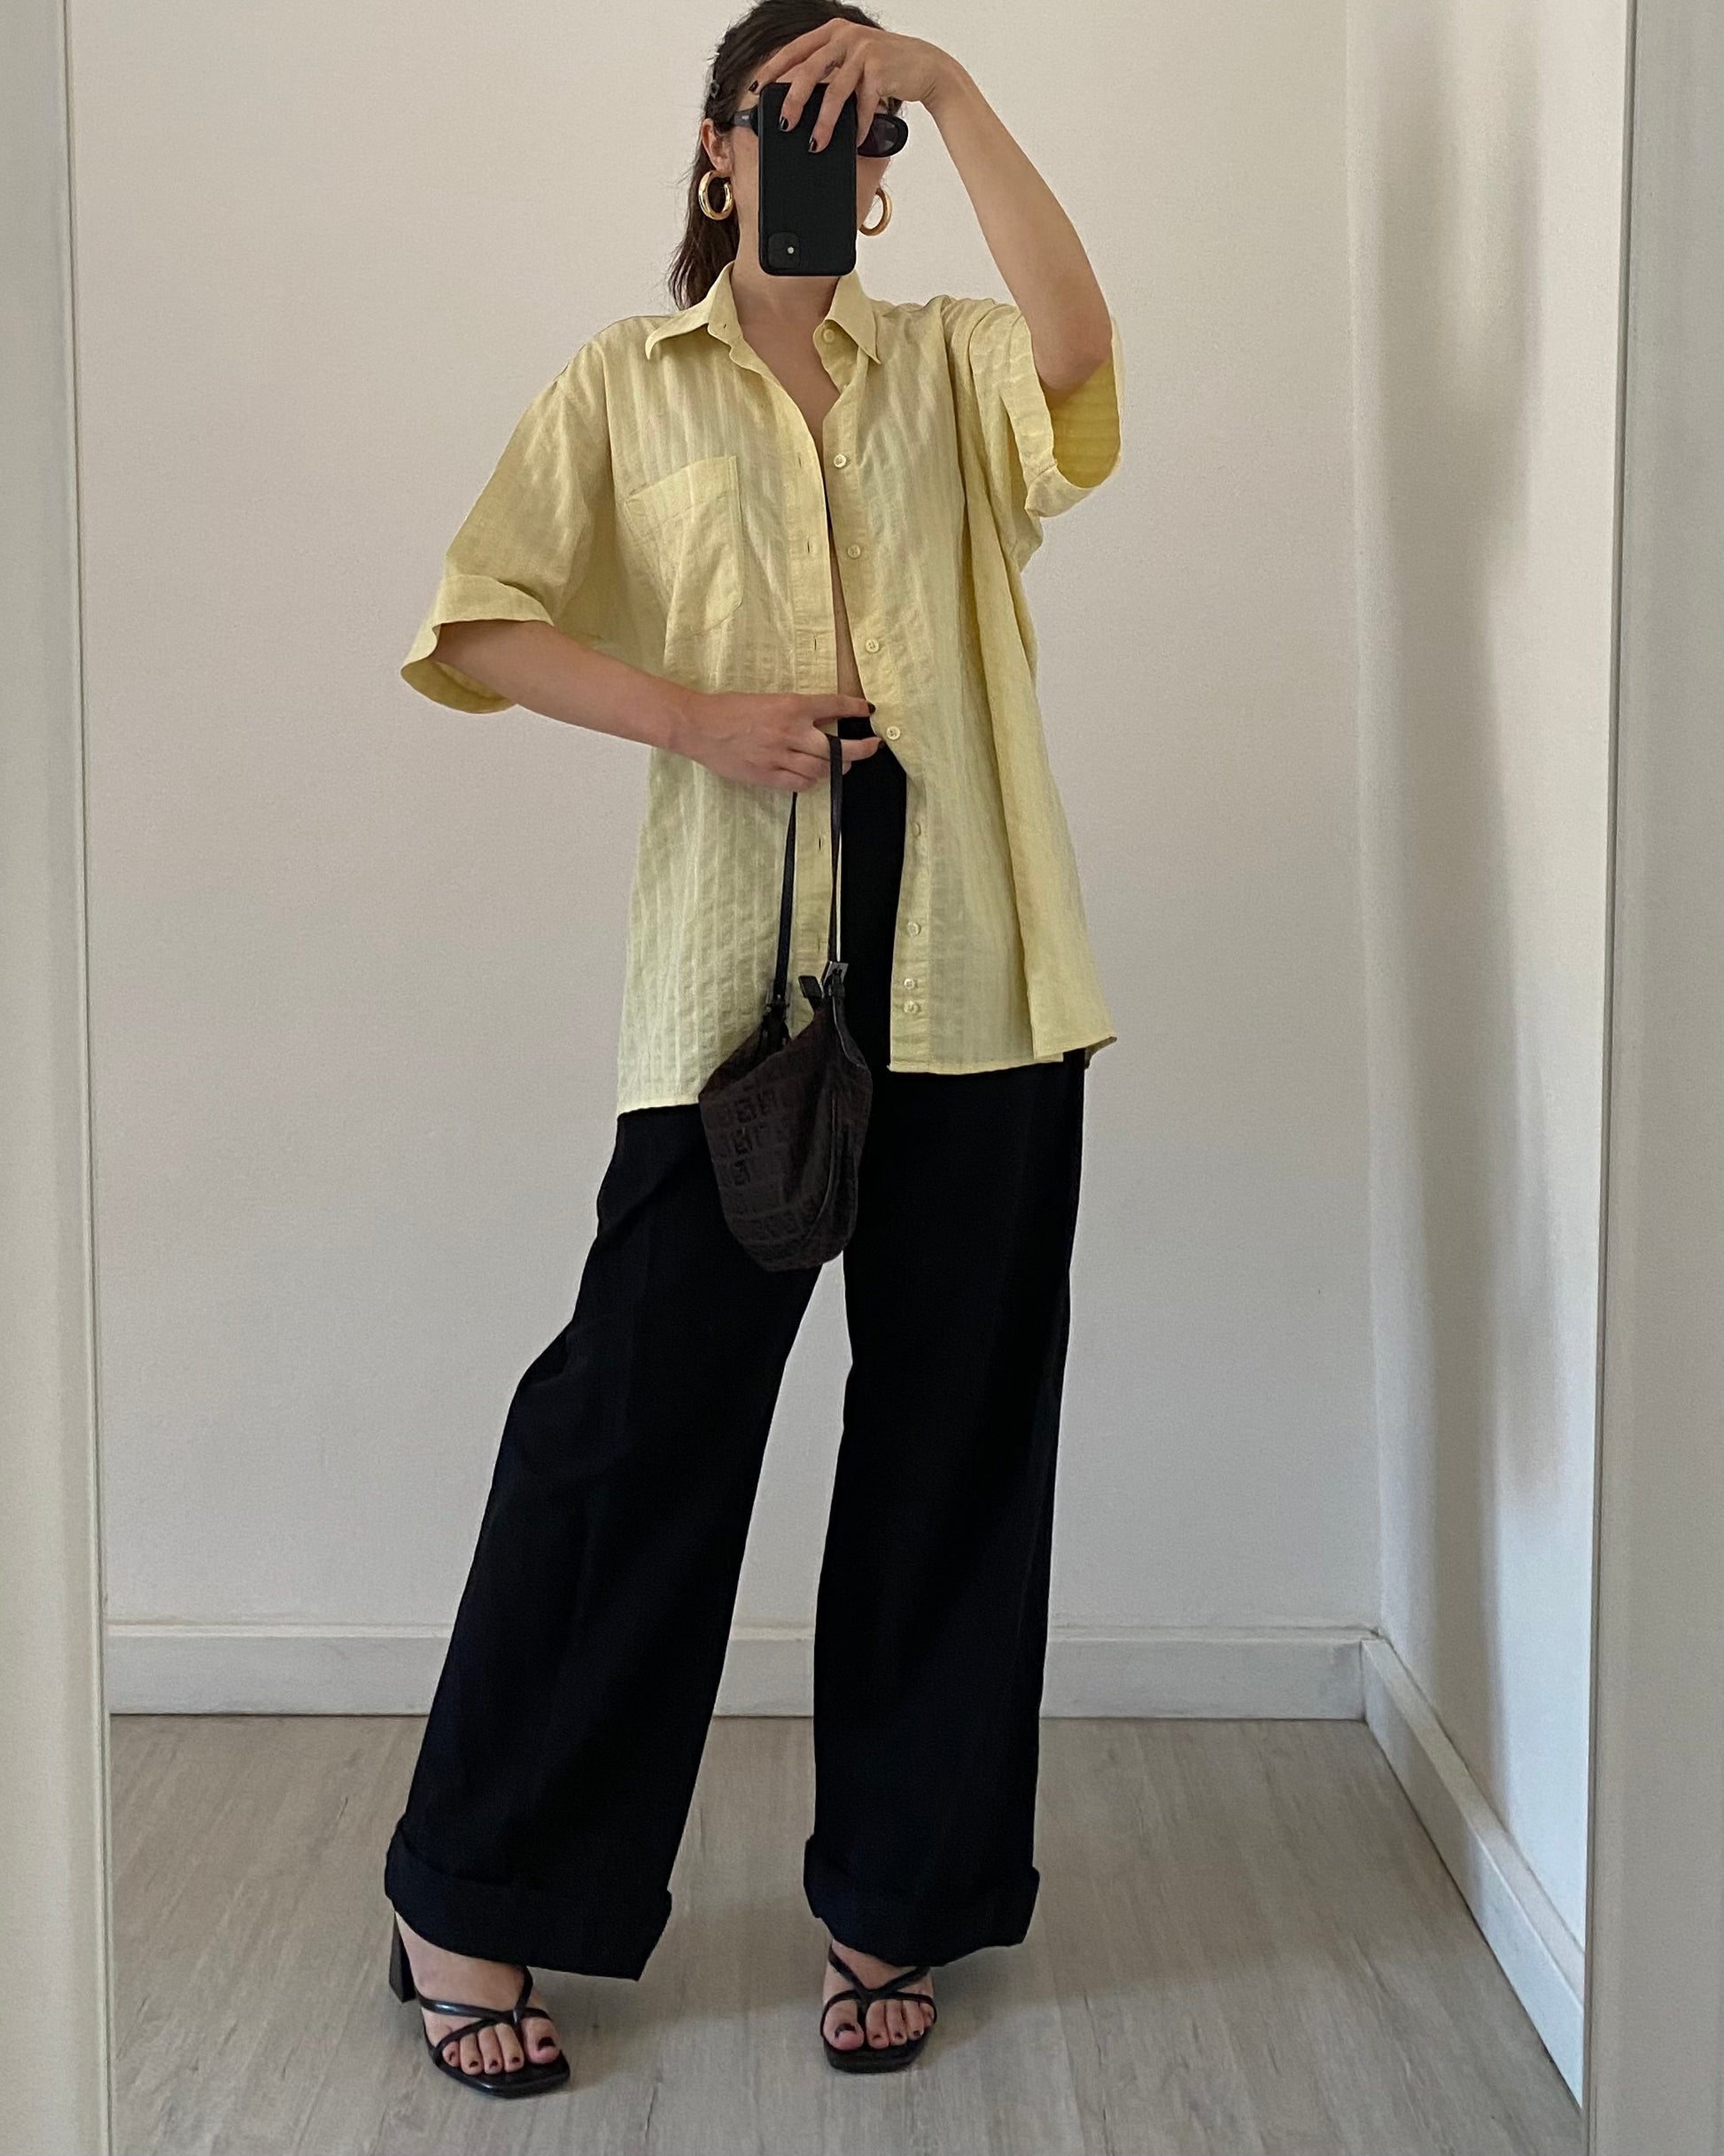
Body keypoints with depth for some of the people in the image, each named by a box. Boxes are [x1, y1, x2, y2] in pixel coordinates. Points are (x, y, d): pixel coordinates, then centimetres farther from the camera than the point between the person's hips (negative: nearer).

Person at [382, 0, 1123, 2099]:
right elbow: (480, 624, 3)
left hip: (971, 963, 2)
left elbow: (1077, 338, -8)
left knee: (953, 1422, 6)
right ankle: (470, 1902, 12)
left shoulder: (945, 369, 15)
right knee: (640, 1407, -3)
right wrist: (692, 715, -9)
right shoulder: (625, 383, 12)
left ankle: (895, 1894, 22)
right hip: (741, 955, -2)